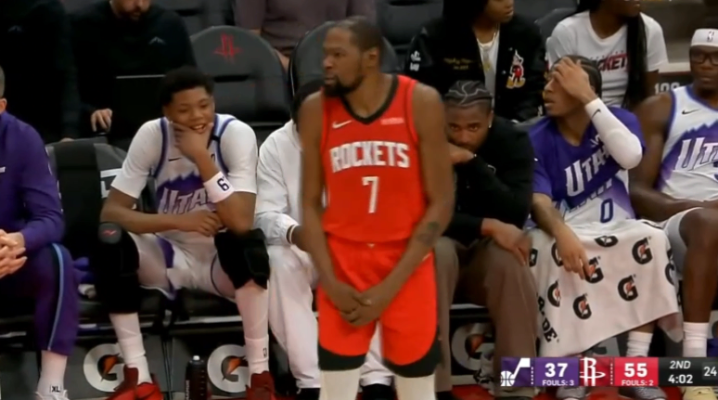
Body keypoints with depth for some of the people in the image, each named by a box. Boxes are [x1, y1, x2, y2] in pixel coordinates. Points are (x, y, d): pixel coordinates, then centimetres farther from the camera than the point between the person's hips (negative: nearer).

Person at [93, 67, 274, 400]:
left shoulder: (237, 134, -19)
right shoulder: (152, 135, -12)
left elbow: (242, 222, -30)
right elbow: (111, 212, -17)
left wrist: (202, 158, -34)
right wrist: (179, 221, -29)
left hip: (224, 261, -2)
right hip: (171, 256, 2)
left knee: (248, 242, -37)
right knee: (110, 242, -26)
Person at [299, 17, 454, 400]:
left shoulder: (421, 103, -10)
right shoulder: (316, 110, -3)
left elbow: (441, 203, -9)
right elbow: (310, 204, 2)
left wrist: (391, 286, -13)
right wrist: (331, 283, -10)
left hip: (407, 268, -1)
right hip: (342, 264, 1)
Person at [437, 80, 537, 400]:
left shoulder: (512, 141, -8)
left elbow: (516, 214, -20)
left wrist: (471, 162, -28)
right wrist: (487, 226, -28)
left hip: (490, 252, 1)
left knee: (510, 260, -33)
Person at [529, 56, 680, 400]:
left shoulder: (619, 118, 0)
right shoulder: (538, 139, -5)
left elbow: (630, 156, -24)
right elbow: (539, 201, -18)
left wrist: (588, 99, -23)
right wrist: (563, 235, -41)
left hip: (615, 229, 2)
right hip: (566, 231, -1)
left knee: (653, 240, -31)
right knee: (551, 250, -37)